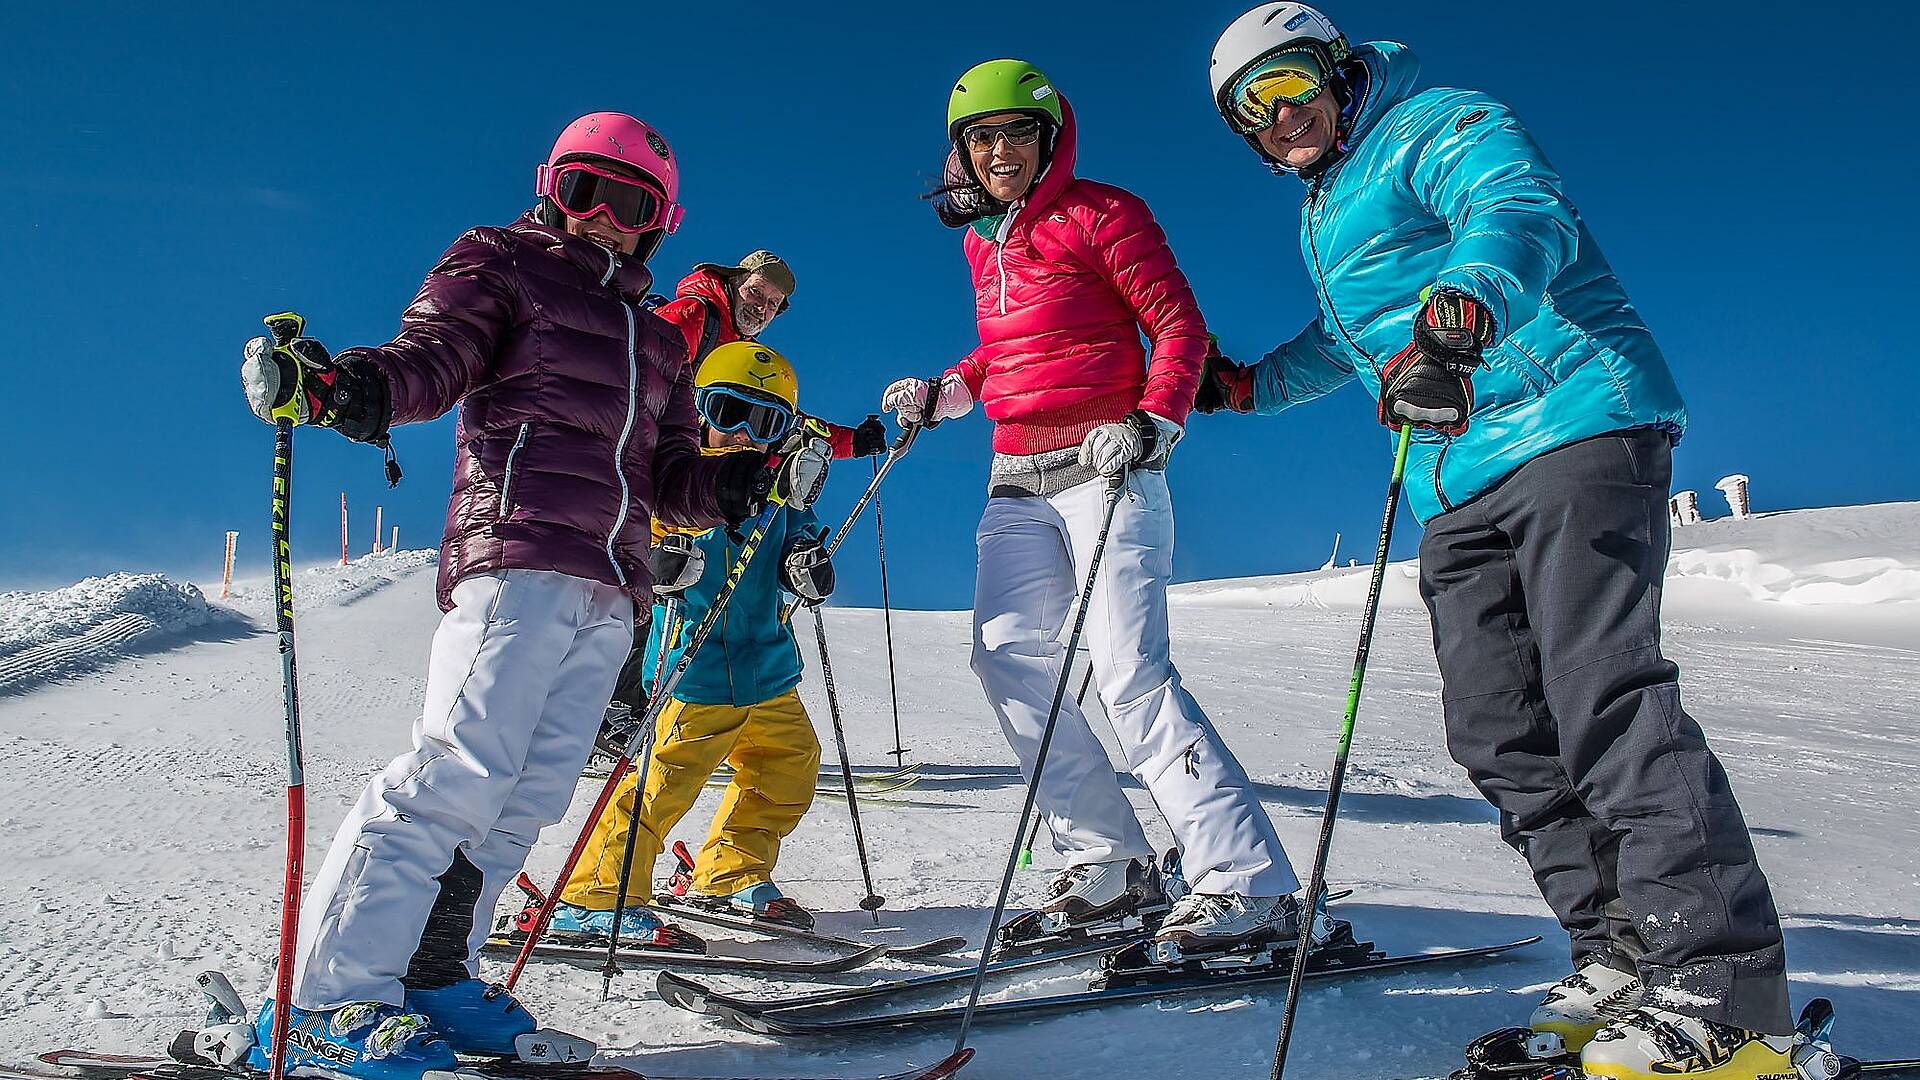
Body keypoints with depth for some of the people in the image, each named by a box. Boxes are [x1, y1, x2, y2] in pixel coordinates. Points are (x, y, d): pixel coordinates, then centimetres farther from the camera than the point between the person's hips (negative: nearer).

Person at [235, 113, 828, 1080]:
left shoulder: (656, 341, 29)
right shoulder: (501, 264, 13)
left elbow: (671, 481, 22)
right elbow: (435, 356, -5)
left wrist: (758, 480, 4)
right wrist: (341, 384, -25)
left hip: (608, 589, 7)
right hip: (519, 551, -6)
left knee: (535, 790, 1)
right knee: (463, 769, -16)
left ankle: (429, 969, 12)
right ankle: (327, 996, -9)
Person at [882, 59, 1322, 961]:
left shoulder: (1098, 212, -1)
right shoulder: (982, 240, 19)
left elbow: (1178, 323, -6)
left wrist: (1154, 422, -21)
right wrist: (941, 393, 14)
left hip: (1104, 464, -7)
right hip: (1017, 478, 8)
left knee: (1129, 666, -19)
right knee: (1007, 656, -3)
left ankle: (1251, 885, -16)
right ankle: (1111, 862, 5)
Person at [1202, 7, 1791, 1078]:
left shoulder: (1439, 124, 0)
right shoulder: (1324, 217, 27)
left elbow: (1523, 210, -22)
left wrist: (1458, 309, -42)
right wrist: (1247, 384, 46)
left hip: (1573, 422, -9)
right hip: (1464, 486, 9)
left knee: (1600, 695, -19)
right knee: (1496, 726, 0)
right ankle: (1626, 960, 5)